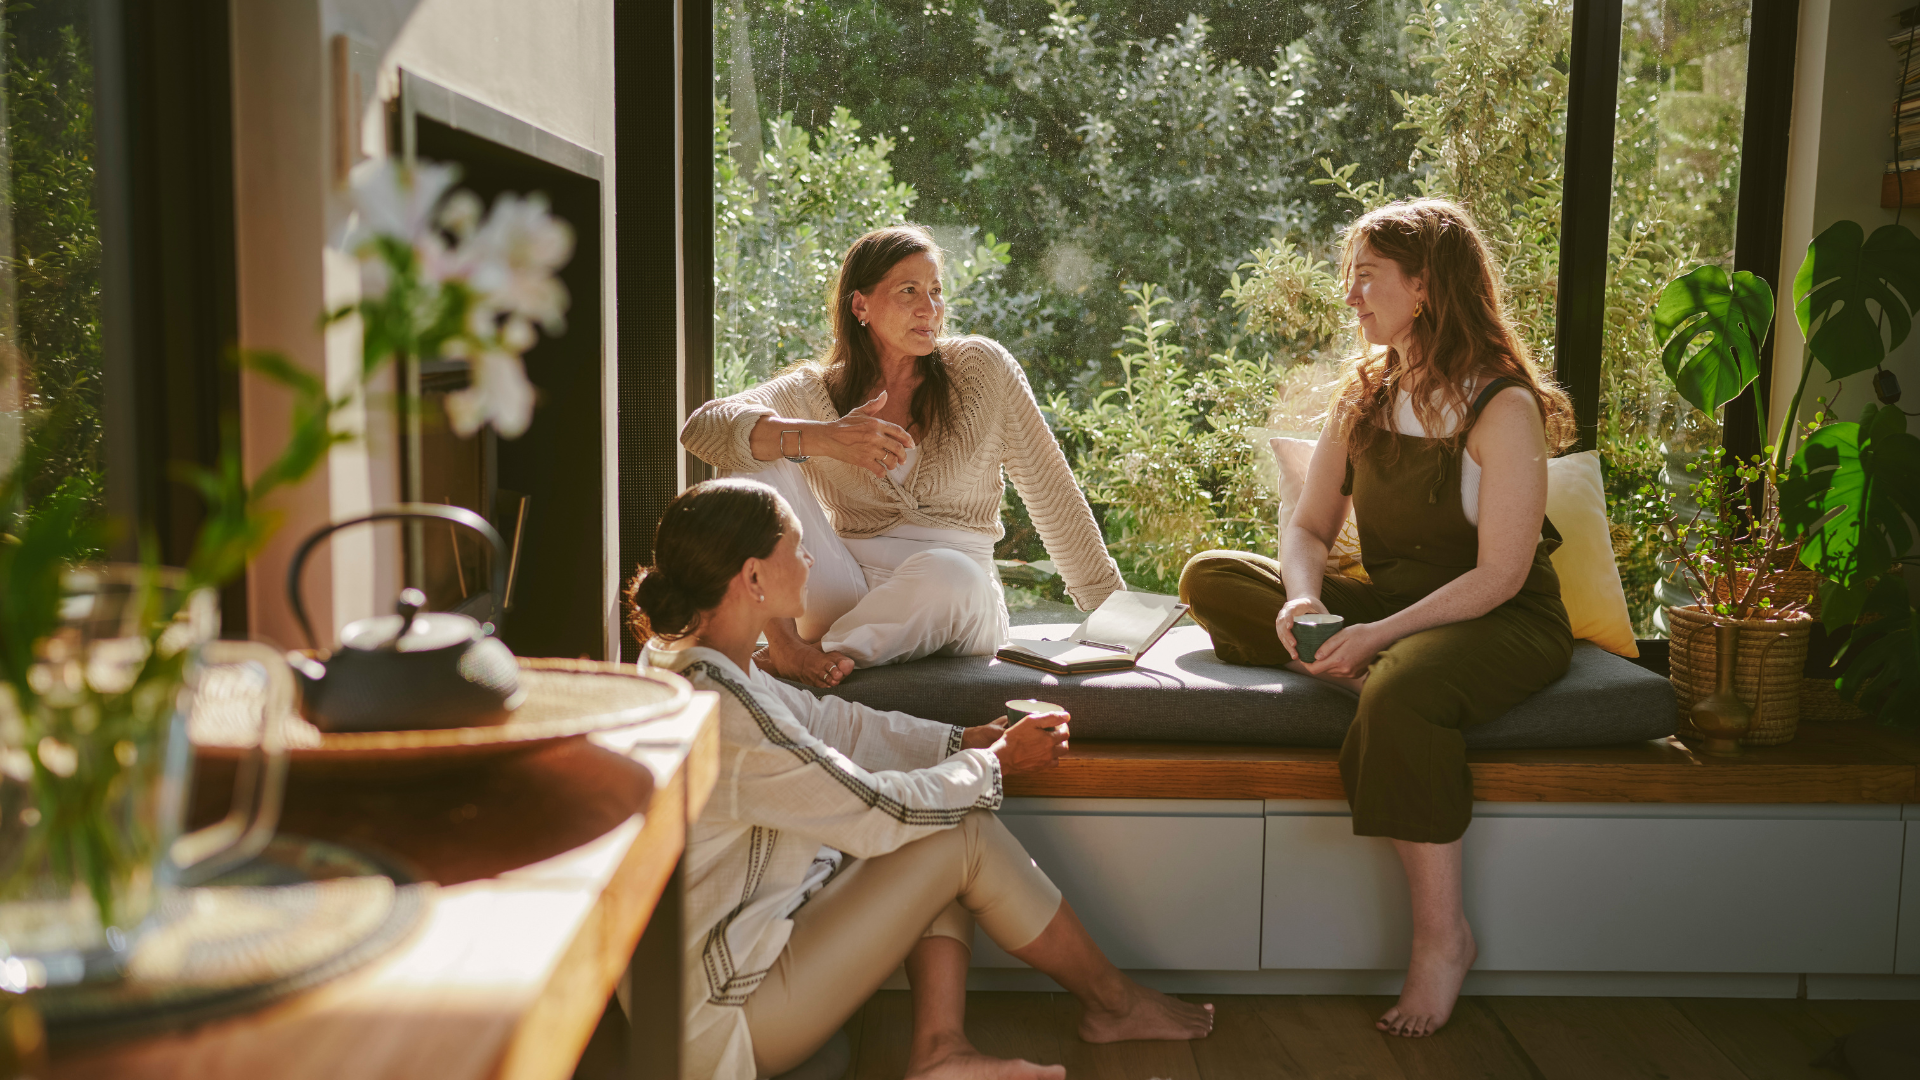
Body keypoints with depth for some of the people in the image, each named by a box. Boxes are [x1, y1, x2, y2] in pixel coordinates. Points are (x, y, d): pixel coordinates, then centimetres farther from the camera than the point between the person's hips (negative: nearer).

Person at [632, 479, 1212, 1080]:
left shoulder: (690, 661, 3)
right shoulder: (721, 714, -28)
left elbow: (830, 724, 10)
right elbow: (879, 813, -21)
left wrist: (969, 741, 3)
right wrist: (996, 761, -4)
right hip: (725, 1015, -10)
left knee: (946, 825, 4)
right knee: (966, 835, -8)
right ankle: (1114, 1003, 13)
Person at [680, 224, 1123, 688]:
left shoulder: (982, 367, 5)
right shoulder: (816, 391, 5)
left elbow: (1053, 494, 9)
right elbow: (702, 428, -12)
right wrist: (823, 439, -27)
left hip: (955, 614, -1)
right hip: (847, 596, 1)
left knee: (947, 573, -38)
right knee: (758, 449, -13)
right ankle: (785, 643, -24)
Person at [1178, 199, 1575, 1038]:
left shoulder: (1503, 406, -13)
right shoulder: (1365, 394, 7)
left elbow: (1499, 576, -18)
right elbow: (1309, 526, 6)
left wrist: (1382, 633, -28)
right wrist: (1303, 598, -17)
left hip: (1501, 624, -6)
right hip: (1386, 604, 7)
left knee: (1401, 689, -40)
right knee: (1211, 577, -9)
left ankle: (1442, 937, -26)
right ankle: (1363, 673, -26)